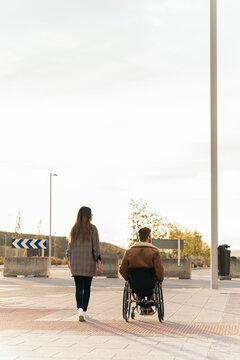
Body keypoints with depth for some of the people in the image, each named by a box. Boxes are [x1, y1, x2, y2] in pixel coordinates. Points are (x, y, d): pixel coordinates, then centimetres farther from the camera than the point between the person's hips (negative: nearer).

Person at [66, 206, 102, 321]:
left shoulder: (74, 229, 5)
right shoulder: (92, 229, -5)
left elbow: (70, 246, 9)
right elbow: (95, 247, -10)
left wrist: (69, 260, 22)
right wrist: (99, 262, -8)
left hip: (75, 262, 2)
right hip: (89, 262, -2)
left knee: (78, 288, 0)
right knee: (87, 288, 13)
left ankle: (80, 310, -20)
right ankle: (84, 311, 20)